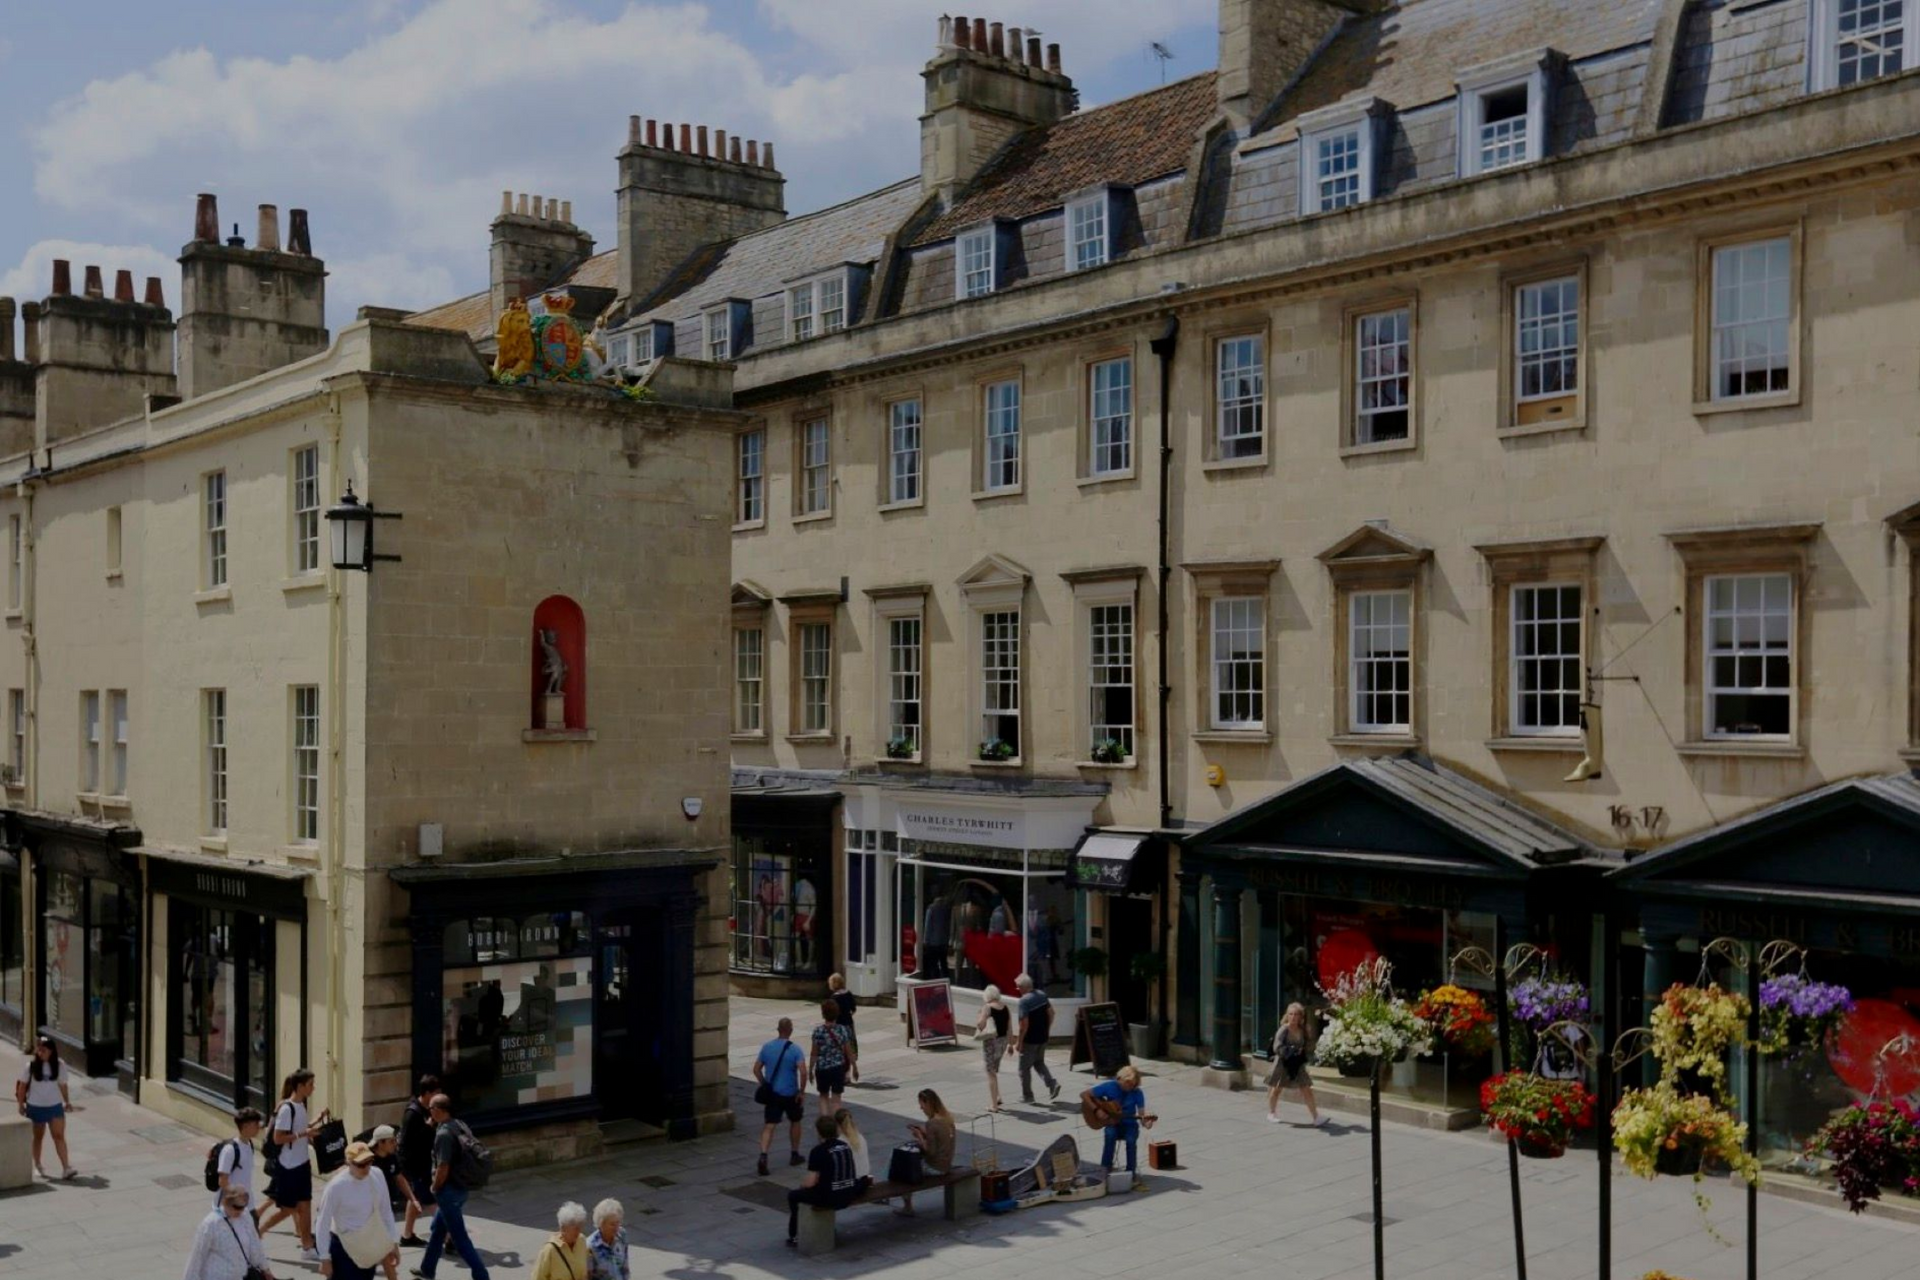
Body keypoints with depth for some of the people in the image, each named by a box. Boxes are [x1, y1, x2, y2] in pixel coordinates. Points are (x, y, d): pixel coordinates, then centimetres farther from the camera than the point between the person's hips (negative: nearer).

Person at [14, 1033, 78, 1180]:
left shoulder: (59, 1066, -4)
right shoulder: (30, 1066, -9)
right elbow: (22, 1086, -1)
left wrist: (67, 1102, 13)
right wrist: (21, 1104, 0)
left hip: (55, 1106, 0)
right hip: (36, 1107, 0)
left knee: (59, 1136, -8)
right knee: (38, 1137, 14)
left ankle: (66, 1168, -14)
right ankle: (37, 1166, 31)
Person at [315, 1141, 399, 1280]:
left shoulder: (377, 1176, -6)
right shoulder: (337, 1186, -22)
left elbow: (386, 1211, 5)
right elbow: (323, 1223, -15)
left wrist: (393, 1242, 6)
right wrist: (325, 1258, -13)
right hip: (343, 1247, -5)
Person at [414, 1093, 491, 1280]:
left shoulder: (443, 1134, -23)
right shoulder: (460, 1126, 5)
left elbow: (443, 1168, -25)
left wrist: (434, 1187, -8)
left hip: (449, 1190, -10)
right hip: (461, 1187, 10)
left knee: (459, 1236, -2)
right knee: (438, 1228, 24)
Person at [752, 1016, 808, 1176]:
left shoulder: (766, 1047, 0)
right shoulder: (795, 1049, -12)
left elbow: (756, 1069, 4)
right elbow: (803, 1072, -21)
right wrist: (801, 1092, -11)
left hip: (772, 1093, 2)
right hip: (790, 1094, -2)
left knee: (768, 1126, -1)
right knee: (795, 1122, 21)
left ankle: (763, 1156, -21)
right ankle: (795, 1155, 30)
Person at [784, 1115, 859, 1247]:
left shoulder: (818, 1151, -14)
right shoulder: (845, 1146, 6)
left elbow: (811, 1183, -14)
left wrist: (801, 1185, 9)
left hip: (830, 1198, -7)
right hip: (849, 1196, 7)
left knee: (793, 1195, 18)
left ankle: (793, 1237, 27)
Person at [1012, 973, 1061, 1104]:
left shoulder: (1024, 1001, -21)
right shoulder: (1042, 995, 2)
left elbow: (1024, 1024, -23)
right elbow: (1051, 1013, 9)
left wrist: (1019, 1042, -15)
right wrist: (1048, 1030, 19)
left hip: (1030, 1040, -7)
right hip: (1043, 1038, 7)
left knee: (1025, 1068, 9)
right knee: (1039, 1062, 23)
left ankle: (1027, 1095, 16)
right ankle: (1052, 1083, 6)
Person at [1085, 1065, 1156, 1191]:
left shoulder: (1137, 1093, -9)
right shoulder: (1109, 1087, -11)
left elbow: (1141, 1115, -13)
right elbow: (1084, 1095, -9)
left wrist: (1146, 1122, -37)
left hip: (1129, 1125, 0)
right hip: (1112, 1123, 0)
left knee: (1131, 1140, -33)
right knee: (1110, 1134, -35)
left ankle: (1131, 1175, -18)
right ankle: (1105, 1169, -23)